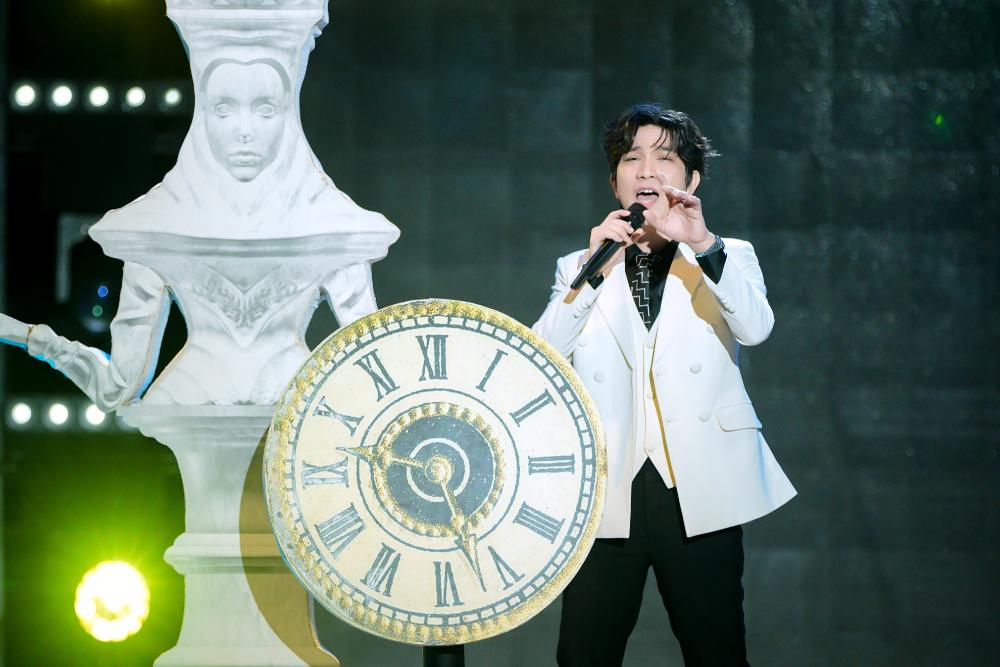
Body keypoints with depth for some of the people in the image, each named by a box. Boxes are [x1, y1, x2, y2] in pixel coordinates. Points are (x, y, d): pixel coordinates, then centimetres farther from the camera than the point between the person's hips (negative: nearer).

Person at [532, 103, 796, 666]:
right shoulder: (579, 268, 15)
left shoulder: (728, 259, 11)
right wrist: (596, 270, -11)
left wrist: (702, 243, -23)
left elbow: (756, 328, -10)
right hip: (607, 493, 1)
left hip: (700, 492, -1)